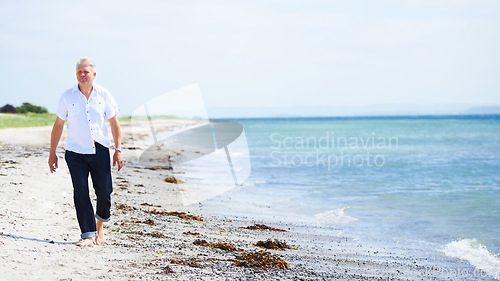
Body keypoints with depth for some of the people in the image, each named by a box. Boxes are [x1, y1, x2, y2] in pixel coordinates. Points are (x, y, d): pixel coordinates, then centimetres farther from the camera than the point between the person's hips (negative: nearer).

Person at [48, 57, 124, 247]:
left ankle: (100, 223, 28)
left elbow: (114, 123, 8)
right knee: (81, 193, -8)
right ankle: (88, 235, -2)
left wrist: (118, 149, 2)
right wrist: (52, 153, 6)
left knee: (104, 192, 0)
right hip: (75, 152, -1)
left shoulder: (103, 95, 3)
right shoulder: (67, 97, 1)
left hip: (100, 151, 1)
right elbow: (58, 125, 7)